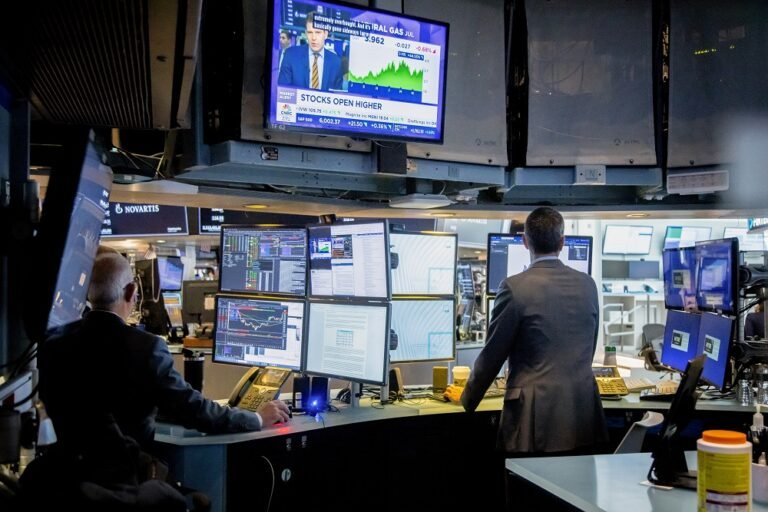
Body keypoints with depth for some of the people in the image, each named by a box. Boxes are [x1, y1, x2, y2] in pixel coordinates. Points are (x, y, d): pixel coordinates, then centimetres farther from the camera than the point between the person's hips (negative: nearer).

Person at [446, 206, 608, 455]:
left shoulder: (515, 287, -10)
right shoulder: (587, 284, 6)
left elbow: (492, 354, -4)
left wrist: (467, 397, 12)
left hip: (536, 420, -5)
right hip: (584, 420, 5)